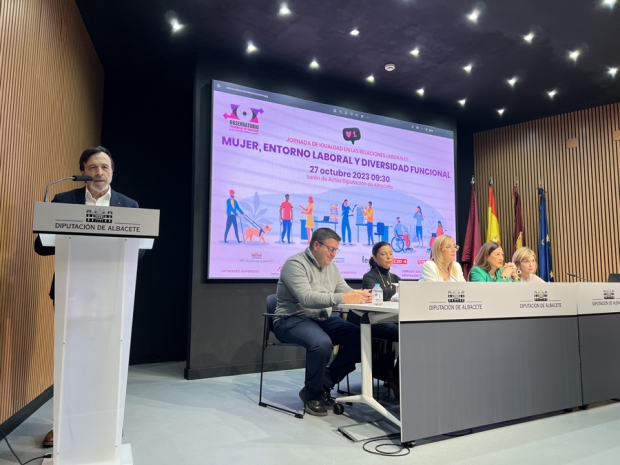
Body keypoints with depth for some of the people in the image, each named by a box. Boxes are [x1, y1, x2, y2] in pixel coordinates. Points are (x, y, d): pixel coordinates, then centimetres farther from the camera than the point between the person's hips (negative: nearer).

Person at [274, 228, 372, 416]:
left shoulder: (331, 267, 10)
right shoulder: (295, 264, -16)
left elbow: (345, 291, 6)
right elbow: (306, 298, -30)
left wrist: (359, 295, -19)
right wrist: (342, 298, -39)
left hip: (323, 319, 8)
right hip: (292, 320, -8)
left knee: (358, 337, -12)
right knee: (322, 343, -35)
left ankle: (324, 384, 2)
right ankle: (312, 393, -7)